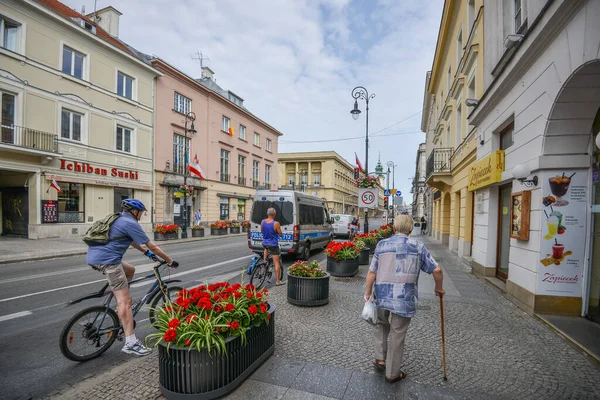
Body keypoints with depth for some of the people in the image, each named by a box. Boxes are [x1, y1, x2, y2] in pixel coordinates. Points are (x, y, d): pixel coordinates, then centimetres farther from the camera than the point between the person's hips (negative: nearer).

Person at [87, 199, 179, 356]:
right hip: (107, 260, -10)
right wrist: (171, 261, 3)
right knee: (125, 300, -8)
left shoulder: (118, 220, 20)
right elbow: (152, 246, -5)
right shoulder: (131, 223, -7)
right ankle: (131, 343, -7)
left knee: (130, 270, 29)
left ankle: (120, 308, 26)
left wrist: (146, 252, 41)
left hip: (95, 257, 10)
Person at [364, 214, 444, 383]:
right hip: (404, 299, -1)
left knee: (381, 325, 28)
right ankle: (392, 373, 25)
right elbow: (436, 270, 0)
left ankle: (380, 358, 27)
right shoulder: (418, 247, -1)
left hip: (382, 296, 2)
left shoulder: (382, 245, 1)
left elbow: (372, 273, -1)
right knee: (397, 335, 11)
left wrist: (368, 293, 9)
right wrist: (439, 288, 18)